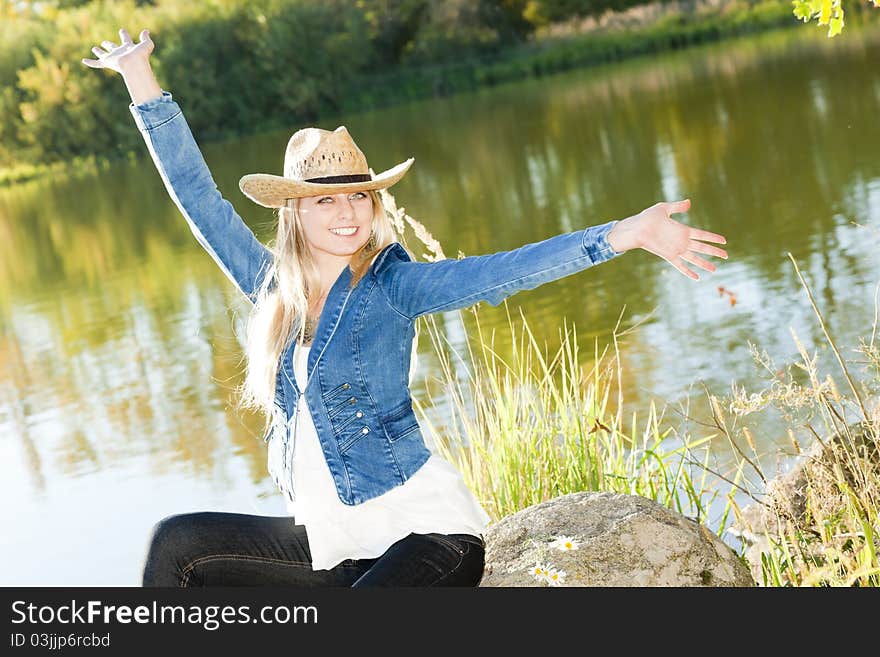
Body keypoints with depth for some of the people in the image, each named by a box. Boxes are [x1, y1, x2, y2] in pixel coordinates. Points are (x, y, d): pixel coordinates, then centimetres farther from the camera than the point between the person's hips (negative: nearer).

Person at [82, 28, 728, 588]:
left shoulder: (391, 285, -8)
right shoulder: (273, 289, 6)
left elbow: (500, 272, -22)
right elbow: (197, 195, 10)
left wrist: (626, 233, -37)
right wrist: (140, 76, 11)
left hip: (425, 530, -6)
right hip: (328, 541, 6)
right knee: (178, 542, -2)